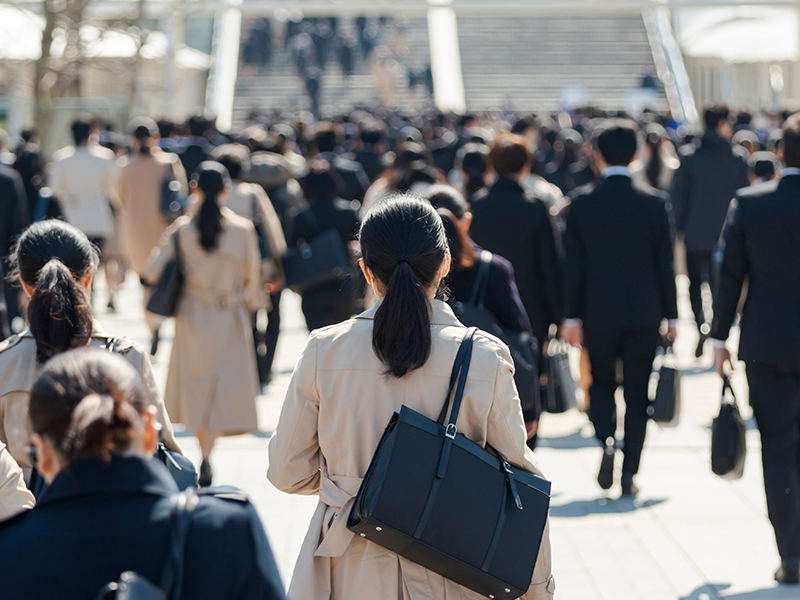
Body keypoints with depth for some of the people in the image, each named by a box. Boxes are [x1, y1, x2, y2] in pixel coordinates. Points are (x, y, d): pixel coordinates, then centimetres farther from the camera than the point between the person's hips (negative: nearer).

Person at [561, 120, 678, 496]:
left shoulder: (580, 202, -5)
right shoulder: (655, 202, -4)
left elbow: (572, 264, -3)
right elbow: (665, 263, -1)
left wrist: (571, 316, 2)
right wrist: (671, 315, 6)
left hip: (598, 311, 0)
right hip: (644, 311, 0)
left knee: (601, 381, 17)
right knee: (637, 392, 7)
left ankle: (606, 437, -10)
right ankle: (630, 473, 7)